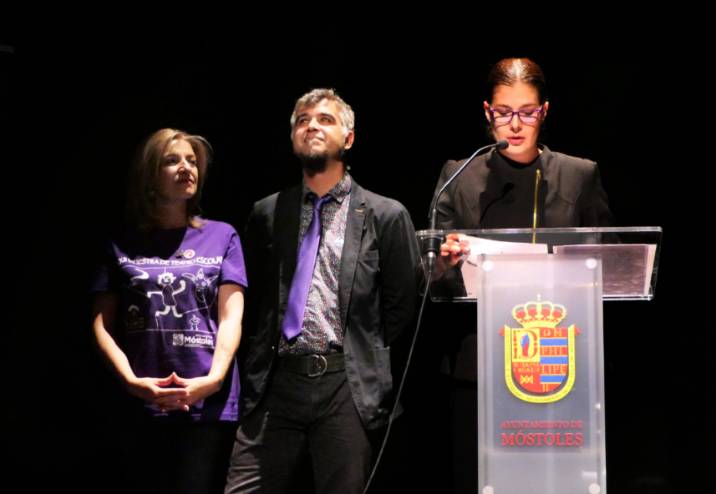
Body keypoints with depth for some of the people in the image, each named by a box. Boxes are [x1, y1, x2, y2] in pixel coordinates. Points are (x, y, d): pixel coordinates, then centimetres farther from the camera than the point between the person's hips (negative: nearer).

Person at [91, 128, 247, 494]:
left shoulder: (222, 237, 10)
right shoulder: (123, 244, 10)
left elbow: (231, 318, 2)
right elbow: (102, 324, 6)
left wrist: (214, 378, -16)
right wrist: (130, 381, -12)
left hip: (207, 405, -1)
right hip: (141, 407, 1)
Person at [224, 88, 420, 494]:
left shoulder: (387, 216, 5)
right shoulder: (267, 213, 14)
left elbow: (403, 305, 6)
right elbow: (252, 303, 17)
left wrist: (371, 367, 2)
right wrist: (252, 374, 9)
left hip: (347, 388, -2)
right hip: (276, 384, 3)